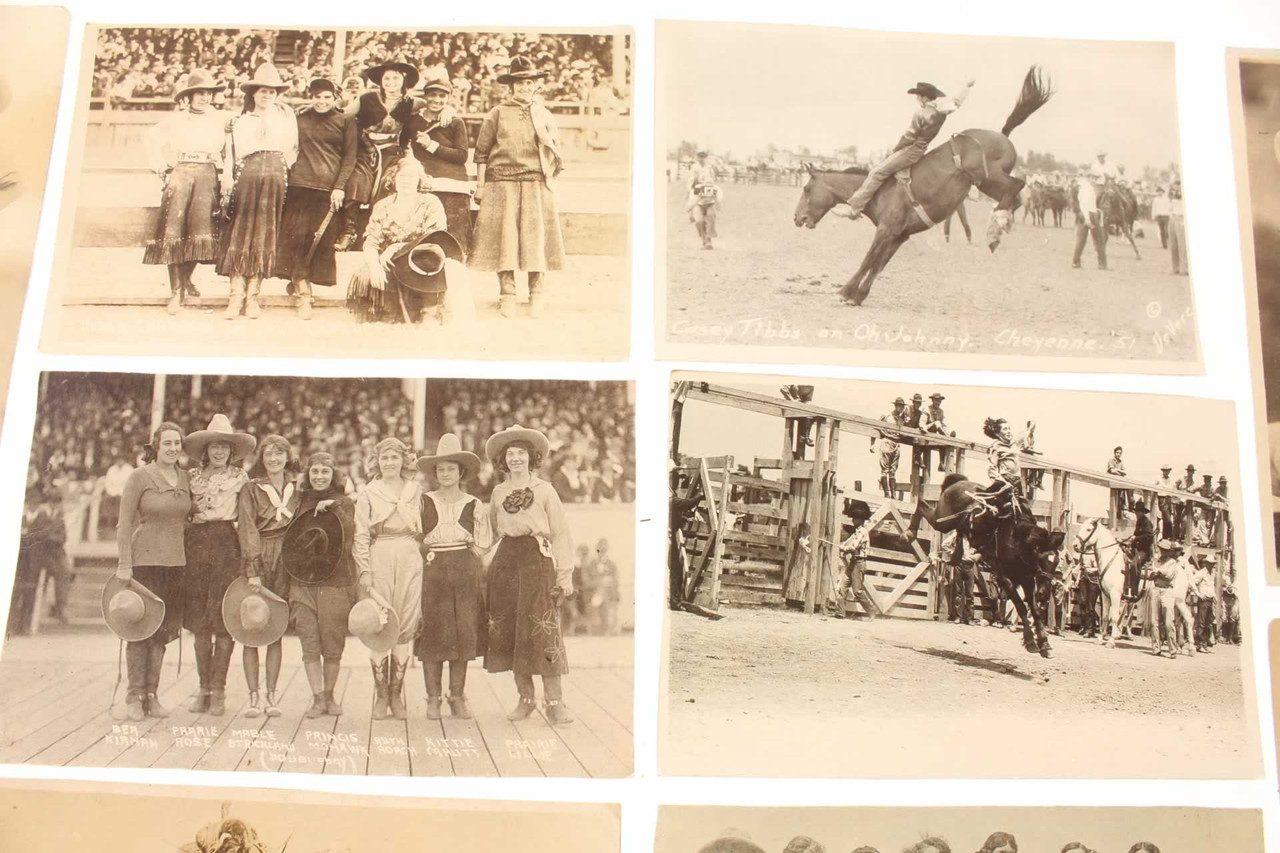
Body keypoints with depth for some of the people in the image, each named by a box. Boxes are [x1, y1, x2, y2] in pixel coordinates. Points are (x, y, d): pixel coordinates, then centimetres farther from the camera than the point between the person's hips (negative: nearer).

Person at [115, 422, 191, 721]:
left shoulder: (186, 479, 9)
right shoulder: (140, 477, -4)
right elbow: (124, 523, -6)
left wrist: (189, 561, 11)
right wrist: (124, 564, -10)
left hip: (175, 562, 5)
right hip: (144, 560, -5)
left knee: (163, 630, 7)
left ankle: (152, 695, 14)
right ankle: (134, 696, 5)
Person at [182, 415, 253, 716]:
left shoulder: (240, 477, 7)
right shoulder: (192, 476, 13)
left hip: (227, 546, -3)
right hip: (196, 545, 3)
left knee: (224, 621, -6)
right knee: (199, 622, 4)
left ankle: (218, 690, 1)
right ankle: (203, 688, 13)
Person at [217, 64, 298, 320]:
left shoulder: (286, 115, 19)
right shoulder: (239, 120, 16)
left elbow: (292, 149, 14)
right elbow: (231, 152, 7)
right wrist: (227, 178, -5)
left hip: (275, 178, 1)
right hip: (246, 177, 0)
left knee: (265, 234, -2)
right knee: (240, 232, -7)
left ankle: (252, 296, -1)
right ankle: (237, 294, -9)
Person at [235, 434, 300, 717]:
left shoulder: (296, 489, 12)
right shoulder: (251, 488, 2)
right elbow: (247, 529, -5)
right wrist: (253, 570, -13)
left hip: (286, 562, 2)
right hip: (256, 559, -2)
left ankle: (271, 696, 9)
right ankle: (253, 697, 3)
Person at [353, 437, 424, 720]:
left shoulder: (415, 491, 13)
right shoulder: (368, 493, 7)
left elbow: (423, 531, 14)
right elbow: (361, 535, 3)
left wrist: (425, 564, 7)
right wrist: (364, 570, -5)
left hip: (409, 560, 2)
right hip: (379, 560, -2)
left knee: (406, 625, 0)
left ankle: (397, 692, 9)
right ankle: (381, 694, 4)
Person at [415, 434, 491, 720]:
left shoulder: (474, 506, 7)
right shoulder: (423, 502, 6)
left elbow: (483, 545, 12)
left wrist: (462, 555, 1)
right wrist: (428, 554, -2)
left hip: (465, 572, 1)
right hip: (432, 572, -1)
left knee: (463, 632, 0)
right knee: (433, 633, -3)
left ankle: (457, 696, 10)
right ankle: (433, 698, 6)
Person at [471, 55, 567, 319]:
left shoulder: (545, 115, 14)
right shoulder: (497, 114, 7)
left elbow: (556, 153, 17)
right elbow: (482, 153, 7)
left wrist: (550, 178, 4)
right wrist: (480, 185, 2)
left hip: (536, 185, 2)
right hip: (503, 184, -1)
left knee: (536, 238, -2)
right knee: (504, 238, -2)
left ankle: (537, 296, 5)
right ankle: (507, 296, 4)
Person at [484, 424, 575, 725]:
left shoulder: (545, 490, 4)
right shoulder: (498, 492, 14)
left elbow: (561, 534, 1)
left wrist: (565, 575, -5)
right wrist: (484, 564, 8)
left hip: (537, 559, -4)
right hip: (505, 561, 4)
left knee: (542, 629, -10)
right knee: (508, 630, 2)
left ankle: (555, 702, -6)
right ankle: (525, 699, 12)